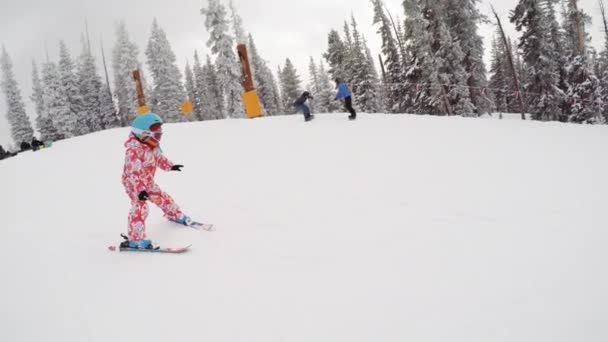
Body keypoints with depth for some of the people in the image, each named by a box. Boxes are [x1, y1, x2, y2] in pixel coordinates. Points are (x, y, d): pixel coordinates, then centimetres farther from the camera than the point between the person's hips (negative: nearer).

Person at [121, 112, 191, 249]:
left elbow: (158, 157, 18)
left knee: (162, 197, 19)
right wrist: (140, 190, -47)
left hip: (148, 182, 8)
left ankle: (176, 215, 45)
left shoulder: (151, 147, -3)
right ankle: (136, 239, -19)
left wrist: (170, 166, 24)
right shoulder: (133, 151, -32)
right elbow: (133, 173, -39)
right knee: (140, 208, -20)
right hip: (134, 184, -8)